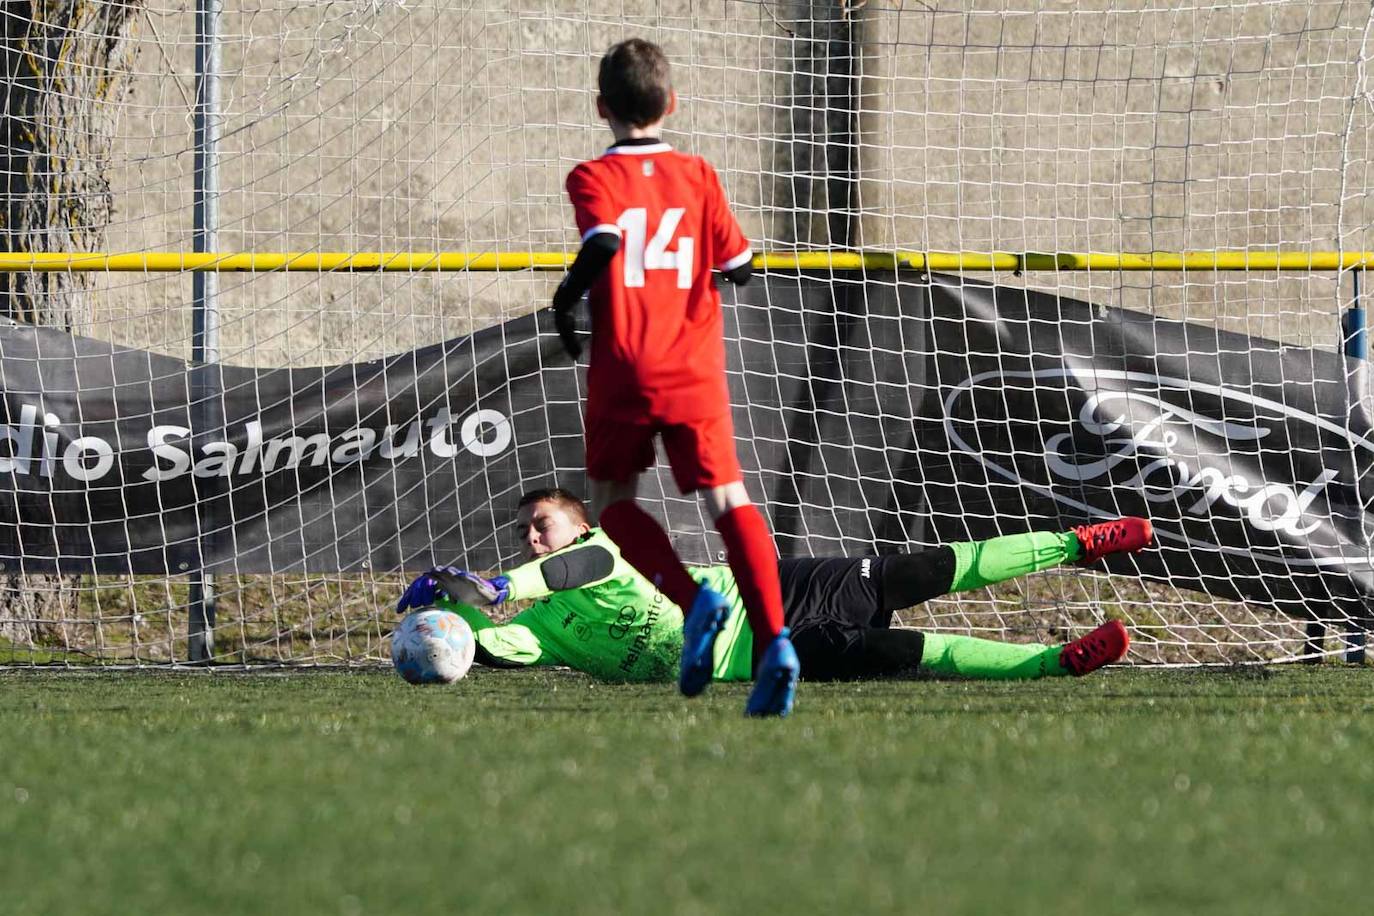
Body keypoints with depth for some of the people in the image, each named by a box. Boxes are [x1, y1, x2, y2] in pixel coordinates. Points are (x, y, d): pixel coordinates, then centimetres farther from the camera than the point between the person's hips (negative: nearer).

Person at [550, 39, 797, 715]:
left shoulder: (594, 179, -1)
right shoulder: (698, 177, 9)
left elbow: (602, 240, -21)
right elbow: (739, 265, 12)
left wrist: (566, 299, -4)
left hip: (624, 373, -2)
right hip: (696, 372, 2)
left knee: (612, 499, 16)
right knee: (728, 500, -4)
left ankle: (693, 601, -8)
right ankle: (772, 639, -24)